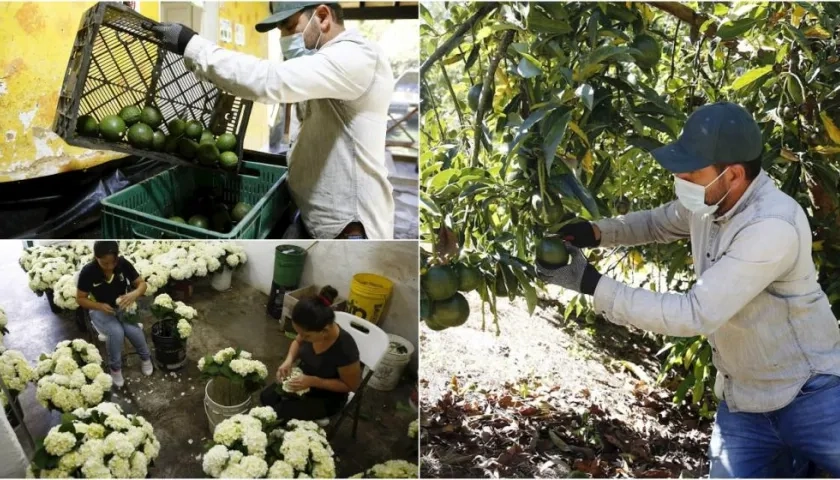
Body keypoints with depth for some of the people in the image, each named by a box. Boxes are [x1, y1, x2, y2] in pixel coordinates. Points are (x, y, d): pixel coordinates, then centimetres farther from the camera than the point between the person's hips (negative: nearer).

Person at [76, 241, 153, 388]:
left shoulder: (124, 264, -17)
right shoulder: (88, 272, -21)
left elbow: (142, 284, -8)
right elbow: (80, 299, -9)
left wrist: (135, 294, -31)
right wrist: (100, 306, -27)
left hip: (122, 307, 2)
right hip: (100, 310, -2)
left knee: (134, 330, -27)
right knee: (116, 332, -31)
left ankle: (145, 358, 3)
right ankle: (115, 368, -7)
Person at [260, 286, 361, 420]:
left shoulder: (344, 349, -37)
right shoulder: (311, 330, -19)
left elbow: (351, 385, -21)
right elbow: (298, 342, 5)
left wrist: (313, 381, -28)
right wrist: (289, 360, -16)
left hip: (327, 397, -6)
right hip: (303, 378, 6)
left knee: (279, 413, -15)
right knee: (266, 397, -6)